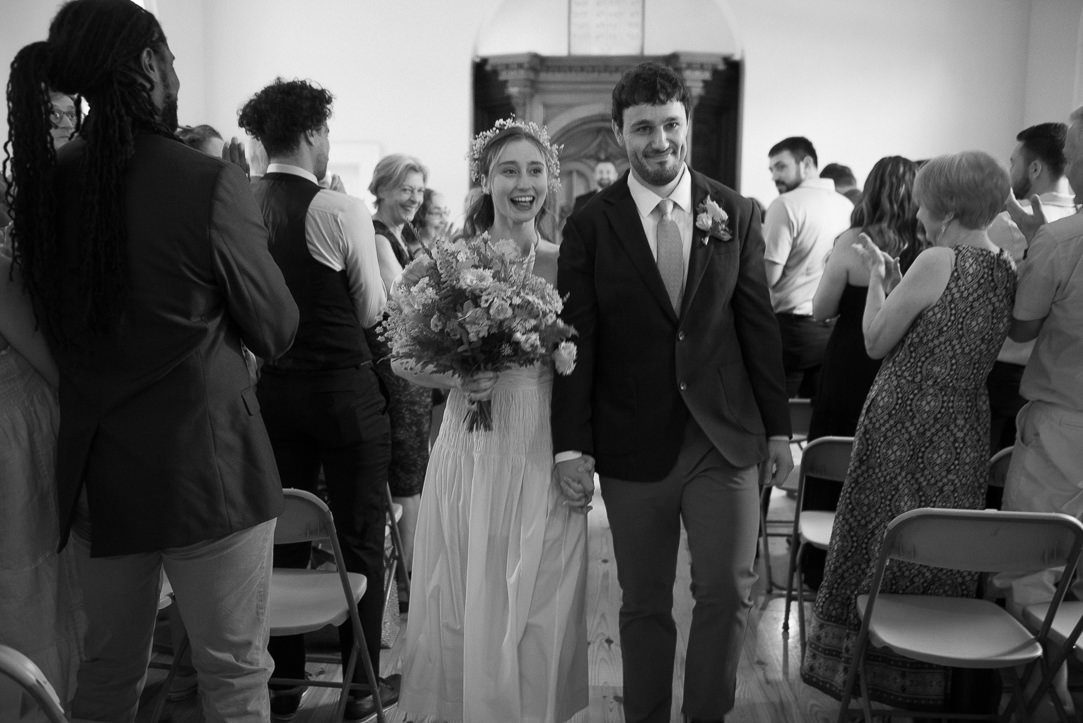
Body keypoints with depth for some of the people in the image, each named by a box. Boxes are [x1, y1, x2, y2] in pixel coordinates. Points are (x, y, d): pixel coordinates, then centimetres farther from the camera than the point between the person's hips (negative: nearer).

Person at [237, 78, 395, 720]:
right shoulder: (342, 210, -16)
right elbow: (372, 309, -9)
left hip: (268, 389, 5)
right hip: (344, 387, -5)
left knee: (283, 535, 15)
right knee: (360, 535, 9)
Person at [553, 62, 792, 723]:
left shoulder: (737, 214, 5)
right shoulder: (590, 226, -1)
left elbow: (759, 324, 6)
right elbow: (577, 340, -4)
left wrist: (778, 426, 6)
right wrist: (572, 445, -8)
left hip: (725, 438, 1)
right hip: (633, 445, -1)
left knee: (728, 592, 2)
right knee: (644, 604, 10)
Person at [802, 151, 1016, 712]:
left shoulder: (938, 261, -18)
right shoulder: (1005, 269, 4)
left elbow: (876, 341, -12)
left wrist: (877, 275, 0)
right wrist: (895, 281, 11)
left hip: (906, 427, -7)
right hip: (964, 431, 7)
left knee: (885, 548, 8)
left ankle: (871, 668, 20)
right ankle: (938, 677, 28)